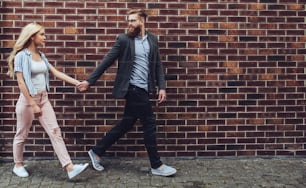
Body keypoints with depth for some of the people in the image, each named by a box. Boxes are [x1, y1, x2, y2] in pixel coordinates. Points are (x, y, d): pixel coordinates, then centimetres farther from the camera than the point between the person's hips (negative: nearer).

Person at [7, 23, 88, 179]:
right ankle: (18, 165, 30)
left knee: (55, 132, -2)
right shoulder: (21, 56, -11)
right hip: (28, 100, -6)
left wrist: (77, 83, 2)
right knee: (22, 134, 9)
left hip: (43, 99, 6)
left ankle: (70, 168, -6)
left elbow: (57, 73, 9)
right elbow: (21, 82, -15)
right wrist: (33, 104, -17)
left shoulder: (41, 55, 10)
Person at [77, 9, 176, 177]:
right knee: (149, 124, -4)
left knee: (126, 124, 12)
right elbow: (107, 62, -3)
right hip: (133, 88, -6)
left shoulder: (152, 39, 10)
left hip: (143, 89, 6)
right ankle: (157, 166, 9)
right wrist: (89, 81, -5)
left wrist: (161, 86, 2)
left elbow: (157, 64, 12)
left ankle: (96, 152, 24)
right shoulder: (124, 39, -5)